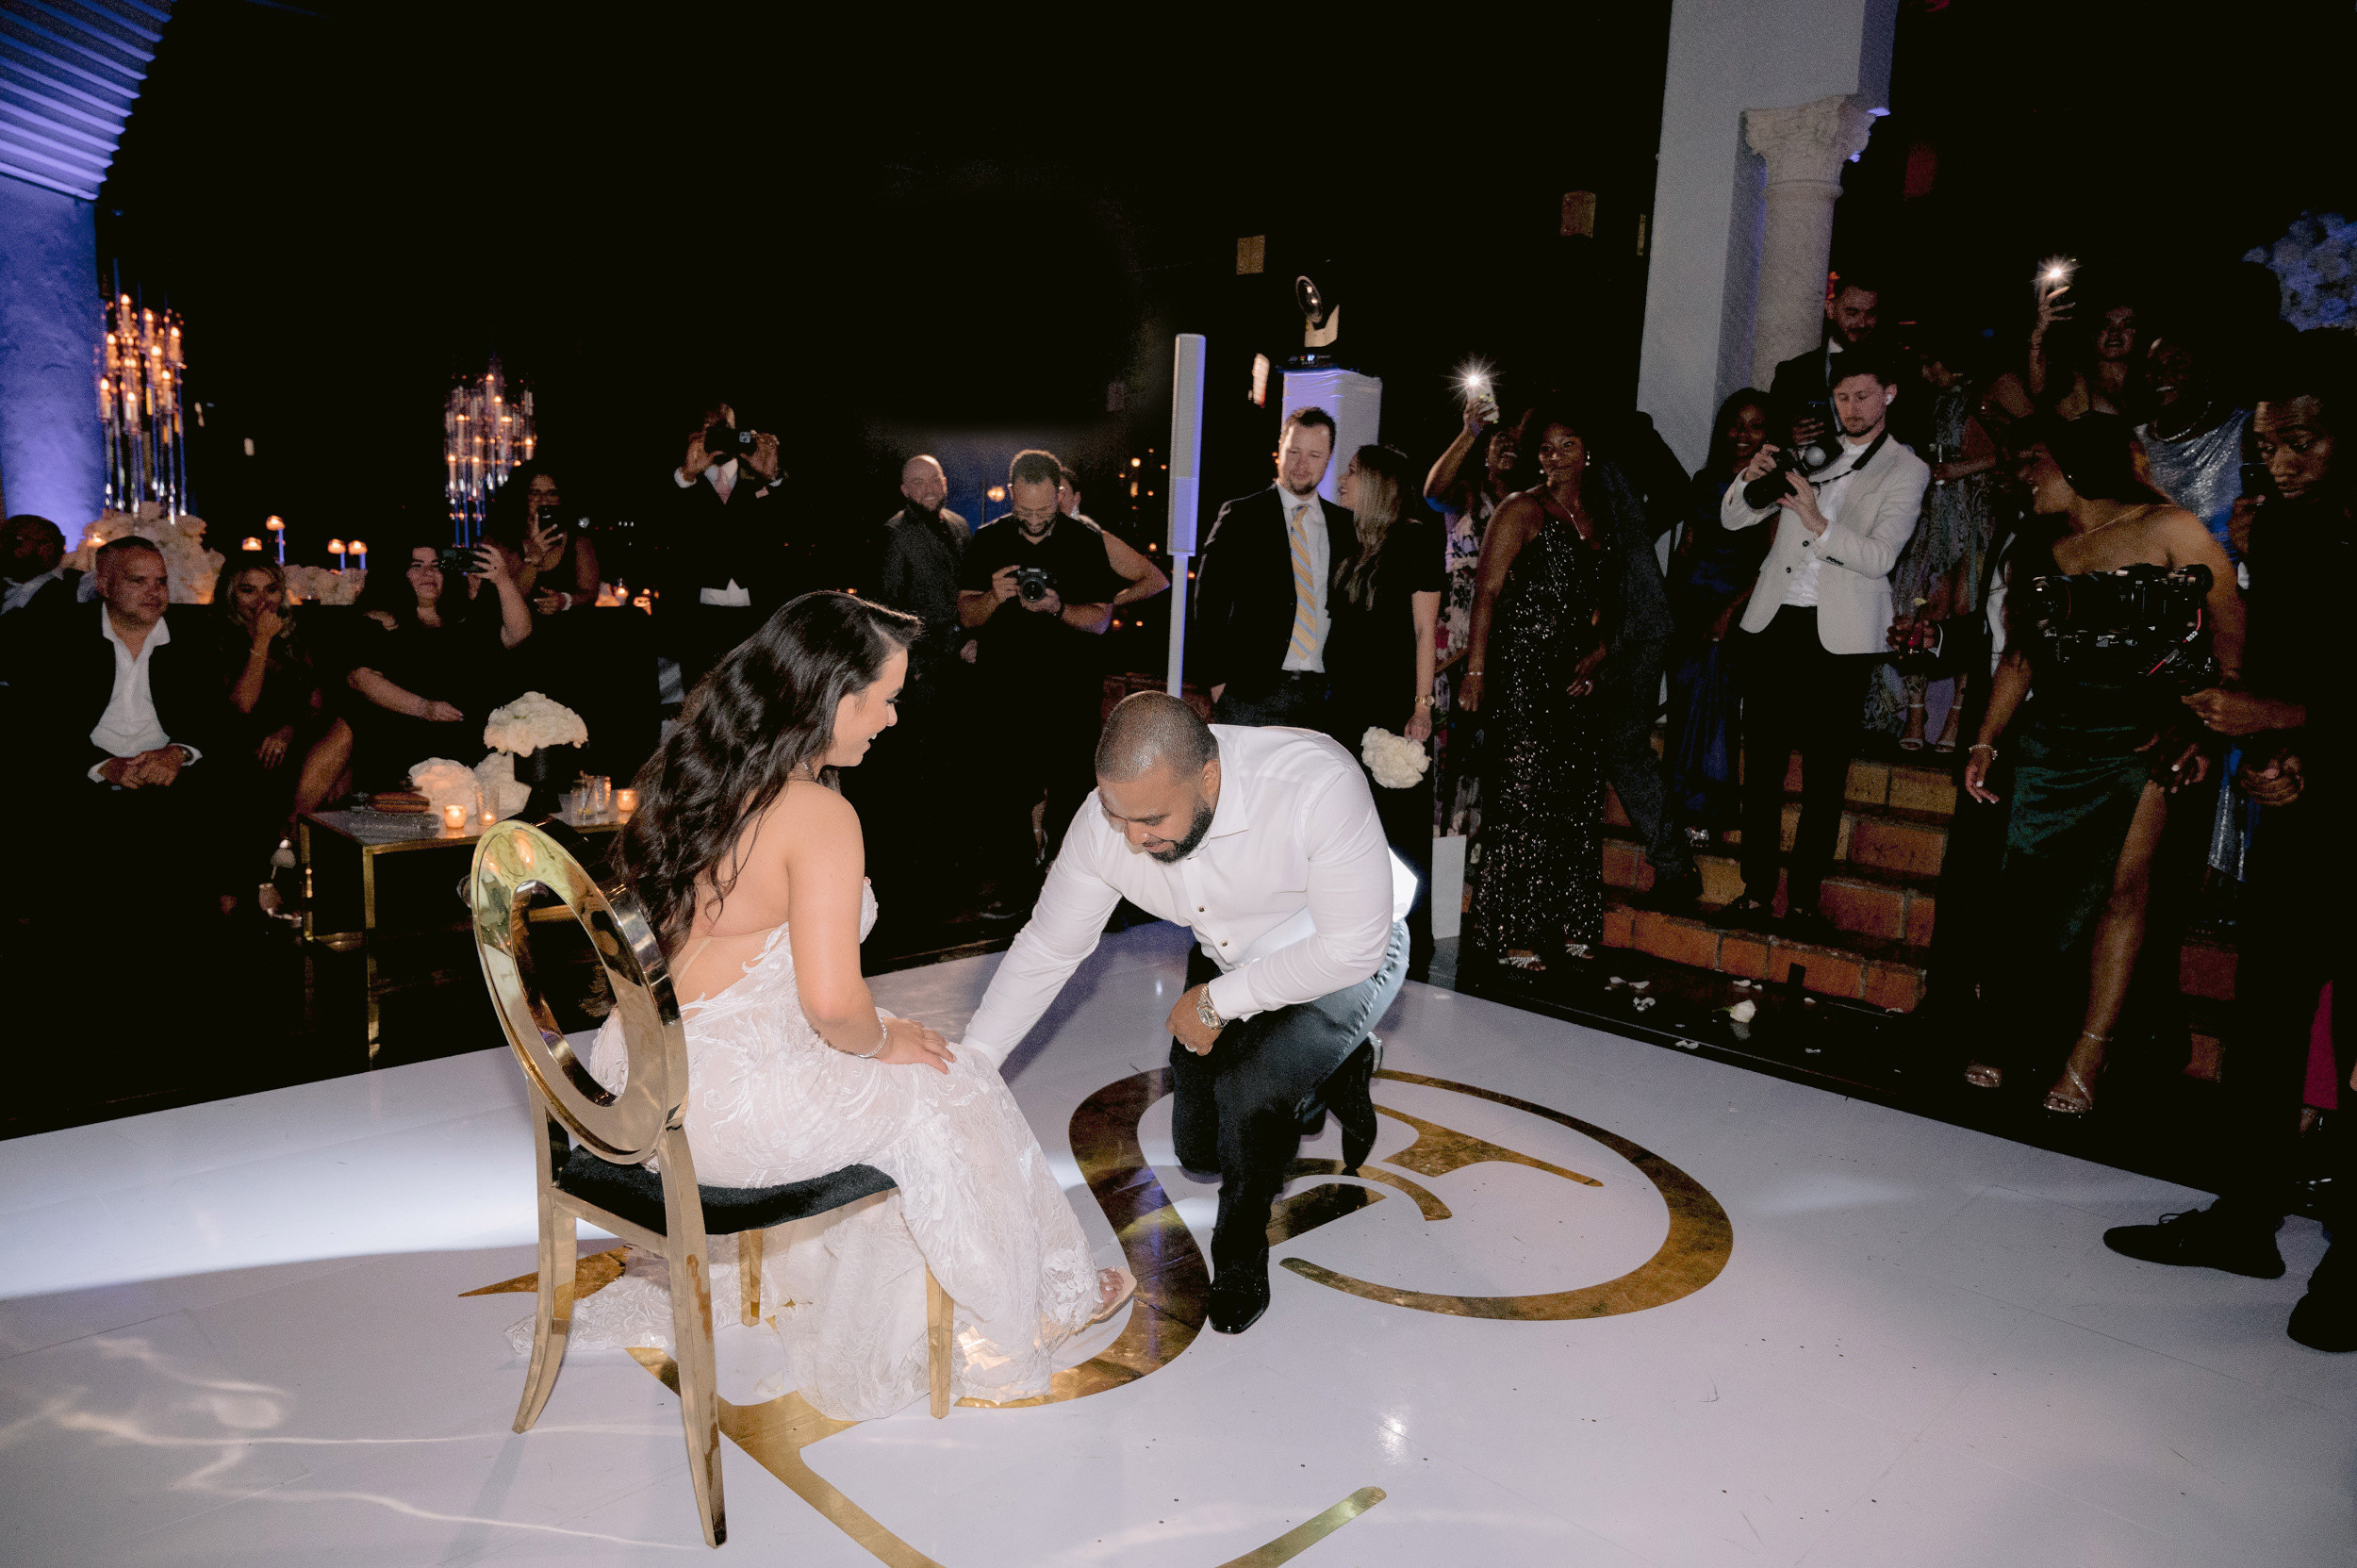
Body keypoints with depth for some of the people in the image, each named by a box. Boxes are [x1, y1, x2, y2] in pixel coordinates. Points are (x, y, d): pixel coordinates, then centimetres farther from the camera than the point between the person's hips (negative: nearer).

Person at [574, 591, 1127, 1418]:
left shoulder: (687, 773, 4)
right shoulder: (818, 814, -22)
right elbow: (832, 1000, -30)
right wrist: (884, 1043, -7)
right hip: (721, 1109, -8)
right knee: (946, 1091, 11)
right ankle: (1026, 1310, 30)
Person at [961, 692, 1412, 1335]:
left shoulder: (1317, 784, -40)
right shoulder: (1108, 821, -24)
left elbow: (1354, 946, -32)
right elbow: (1046, 947, -11)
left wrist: (1218, 1002, -24)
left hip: (1345, 956, -5)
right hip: (1229, 963, 5)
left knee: (1250, 1092, -29)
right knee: (1200, 1148, 11)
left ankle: (1241, 1254, 1)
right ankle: (1335, 1071, 35)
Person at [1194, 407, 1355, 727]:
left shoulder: (1342, 525, 13)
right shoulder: (1241, 515, 2)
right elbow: (1209, 601, -1)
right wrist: (1216, 679, -7)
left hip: (1317, 696, 3)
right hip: (1251, 691, -3)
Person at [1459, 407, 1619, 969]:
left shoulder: (1600, 516, 16)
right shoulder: (1523, 511, -2)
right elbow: (1487, 591, -9)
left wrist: (1599, 650, 3)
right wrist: (1475, 668, -16)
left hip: (1577, 671, 7)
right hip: (1525, 666, -6)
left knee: (1578, 799, 8)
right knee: (1524, 797, -7)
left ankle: (1568, 926, 17)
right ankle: (1514, 934, -1)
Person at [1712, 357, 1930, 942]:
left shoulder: (1906, 470, 4)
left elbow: (1880, 557, -9)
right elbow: (1733, 519, 13)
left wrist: (1820, 524, -24)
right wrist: (1752, 476, -7)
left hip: (1839, 634, -3)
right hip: (1772, 621, 3)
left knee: (1824, 772, 0)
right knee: (1762, 762, 2)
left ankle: (1803, 900, 5)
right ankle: (1756, 890, 8)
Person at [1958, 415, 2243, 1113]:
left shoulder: (2167, 530, -1)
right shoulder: (2040, 559, 15)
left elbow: (2231, 632, -5)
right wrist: (1985, 740, 10)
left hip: (2143, 737, -4)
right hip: (2052, 736, 4)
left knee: (2124, 889, -5)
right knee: (2028, 892, 0)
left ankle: (2087, 1057, -1)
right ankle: (2015, 1032, 12)